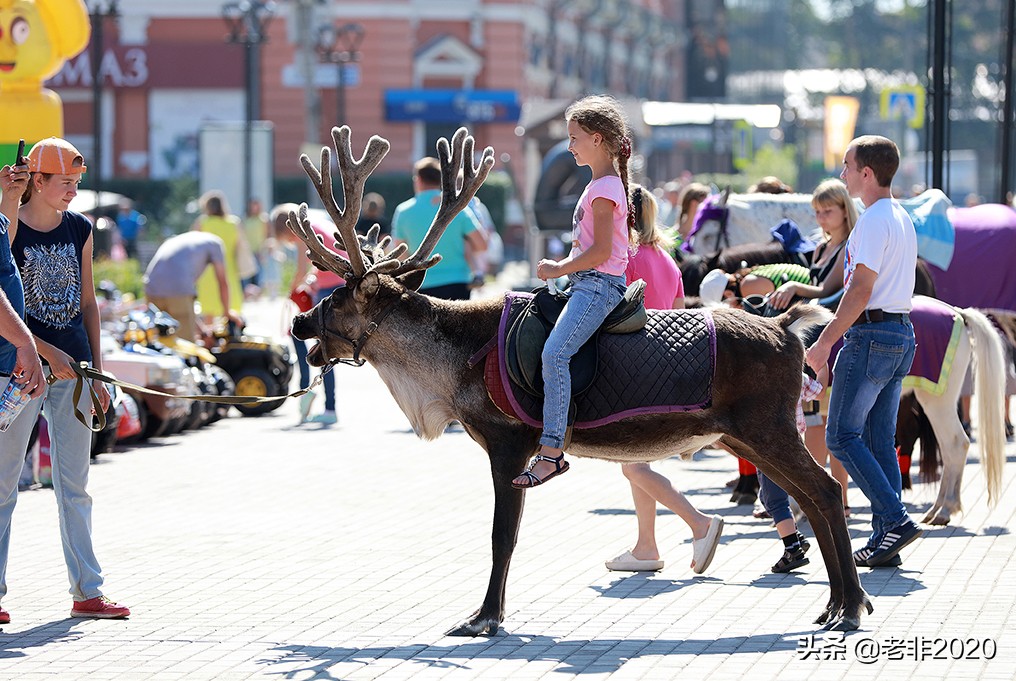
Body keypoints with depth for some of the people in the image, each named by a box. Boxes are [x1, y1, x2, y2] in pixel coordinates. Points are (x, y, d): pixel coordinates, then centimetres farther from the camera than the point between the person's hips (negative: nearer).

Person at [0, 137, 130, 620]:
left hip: (73, 367, 5)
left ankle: (86, 591, 10)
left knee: (75, 482, 8)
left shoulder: (80, 230, 10)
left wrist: (96, 371, 11)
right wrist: (45, 351, -16)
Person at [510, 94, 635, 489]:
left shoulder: (604, 189, -12)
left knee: (555, 351, -25)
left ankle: (551, 452, -31)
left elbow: (601, 251, -19)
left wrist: (559, 269, -11)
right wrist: (564, 266, 13)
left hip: (598, 285, -11)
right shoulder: (602, 184, 19)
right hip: (589, 283, 11)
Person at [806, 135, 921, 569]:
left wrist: (824, 344, -17)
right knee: (880, 440, 9)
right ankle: (886, 538, 6)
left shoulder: (873, 221, -14)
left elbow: (861, 291, -19)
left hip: (871, 334, -10)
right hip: (902, 333, 10)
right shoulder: (902, 219, 17)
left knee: (842, 436, -6)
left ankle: (895, 520, -14)